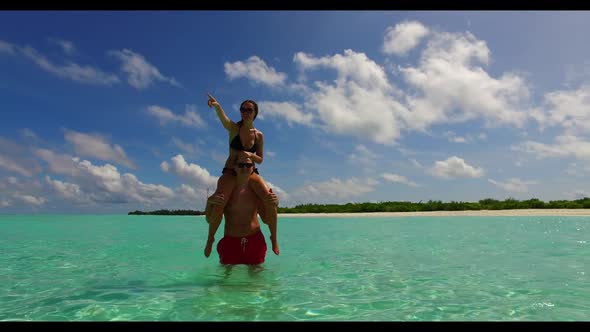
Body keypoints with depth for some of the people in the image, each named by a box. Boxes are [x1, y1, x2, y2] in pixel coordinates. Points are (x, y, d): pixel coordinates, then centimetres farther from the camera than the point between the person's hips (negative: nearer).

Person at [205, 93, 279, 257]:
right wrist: (217, 106, -48)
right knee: (218, 203, -23)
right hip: (230, 171, -2)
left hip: (250, 172, 2)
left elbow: (260, 160, 7)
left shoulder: (259, 135, 5)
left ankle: (274, 237, 0)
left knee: (270, 200, -21)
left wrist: (251, 155, -16)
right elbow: (223, 118, -26)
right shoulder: (234, 128, -2)